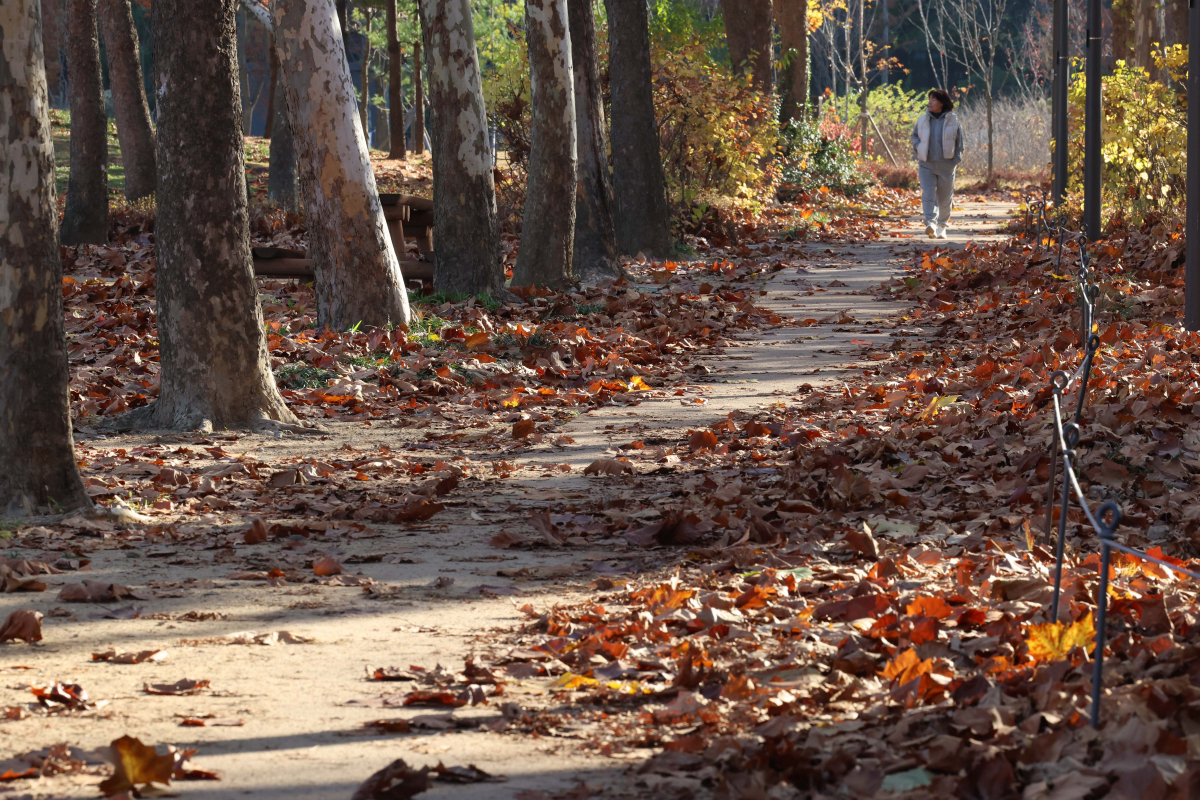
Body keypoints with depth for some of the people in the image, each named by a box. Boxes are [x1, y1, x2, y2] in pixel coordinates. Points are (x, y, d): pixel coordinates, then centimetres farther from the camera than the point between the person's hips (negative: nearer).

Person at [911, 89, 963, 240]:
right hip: (926, 164, 0)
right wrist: (919, 148, -3)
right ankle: (930, 223, -26)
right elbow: (915, 136, 15)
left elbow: (958, 142, 7)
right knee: (928, 194, -16)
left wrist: (956, 159, -2)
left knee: (945, 198, 7)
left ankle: (942, 226, 22)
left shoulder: (953, 120, 2)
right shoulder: (922, 120, 5)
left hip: (946, 165, 0)